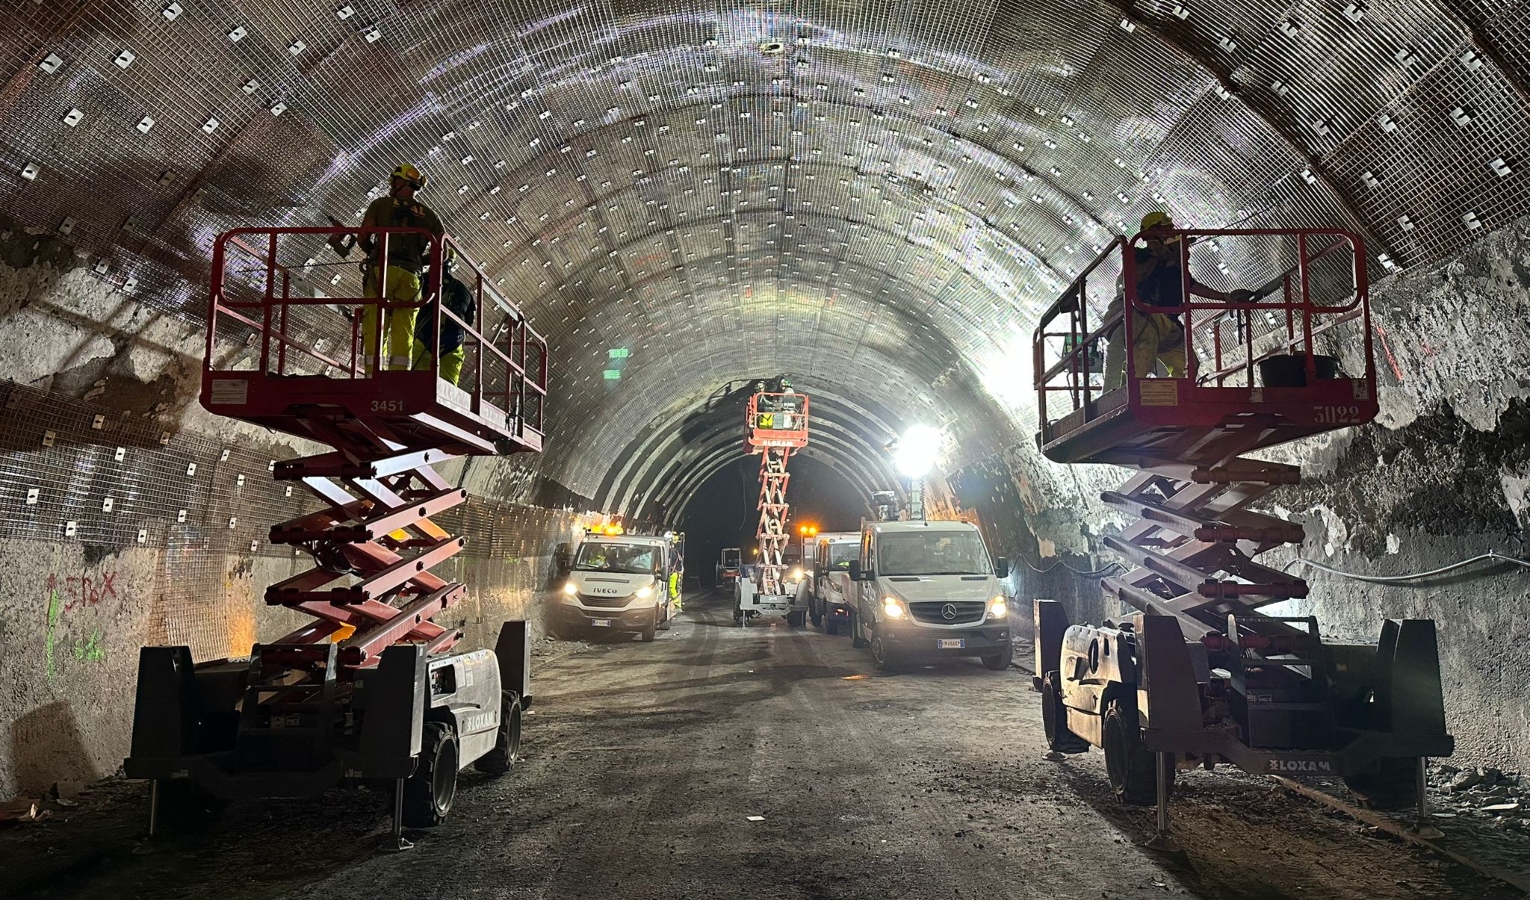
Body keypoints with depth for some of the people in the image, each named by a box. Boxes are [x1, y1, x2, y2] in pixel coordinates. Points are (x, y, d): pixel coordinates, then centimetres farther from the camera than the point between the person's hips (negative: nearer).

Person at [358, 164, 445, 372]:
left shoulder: (381, 204, 13)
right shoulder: (428, 215, 19)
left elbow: (362, 239, 6)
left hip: (382, 271, -2)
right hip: (411, 275, 2)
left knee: (375, 326, -7)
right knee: (403, 332, -1)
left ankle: (373, 373, -18)